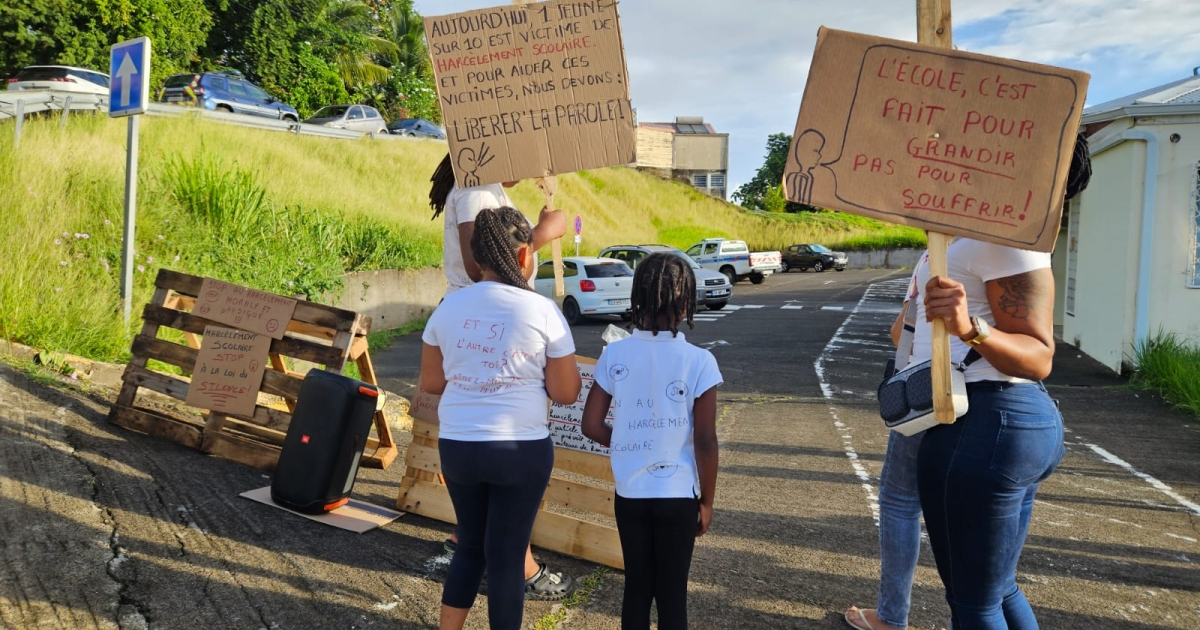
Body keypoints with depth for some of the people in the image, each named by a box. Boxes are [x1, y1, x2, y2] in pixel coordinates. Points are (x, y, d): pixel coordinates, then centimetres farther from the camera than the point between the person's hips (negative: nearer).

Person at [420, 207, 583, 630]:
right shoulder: (542, 311, -9)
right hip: (520, 450, -4)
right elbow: (565, 393, -6)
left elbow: (431, 382, 10)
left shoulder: (449, 307, 2)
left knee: (470, 545, 22)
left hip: (456, 446, 4)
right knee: (507, 554, 9)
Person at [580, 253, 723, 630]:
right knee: (672, 593, 11)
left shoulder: (614, 355, -7)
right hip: (678, 495, -2)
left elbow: (591, 425, -4)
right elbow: (705, 442, -13)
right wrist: (707, 500, 0)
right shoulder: (699, 361, -14)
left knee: (637, 587, 16)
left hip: (629, 493, 3)